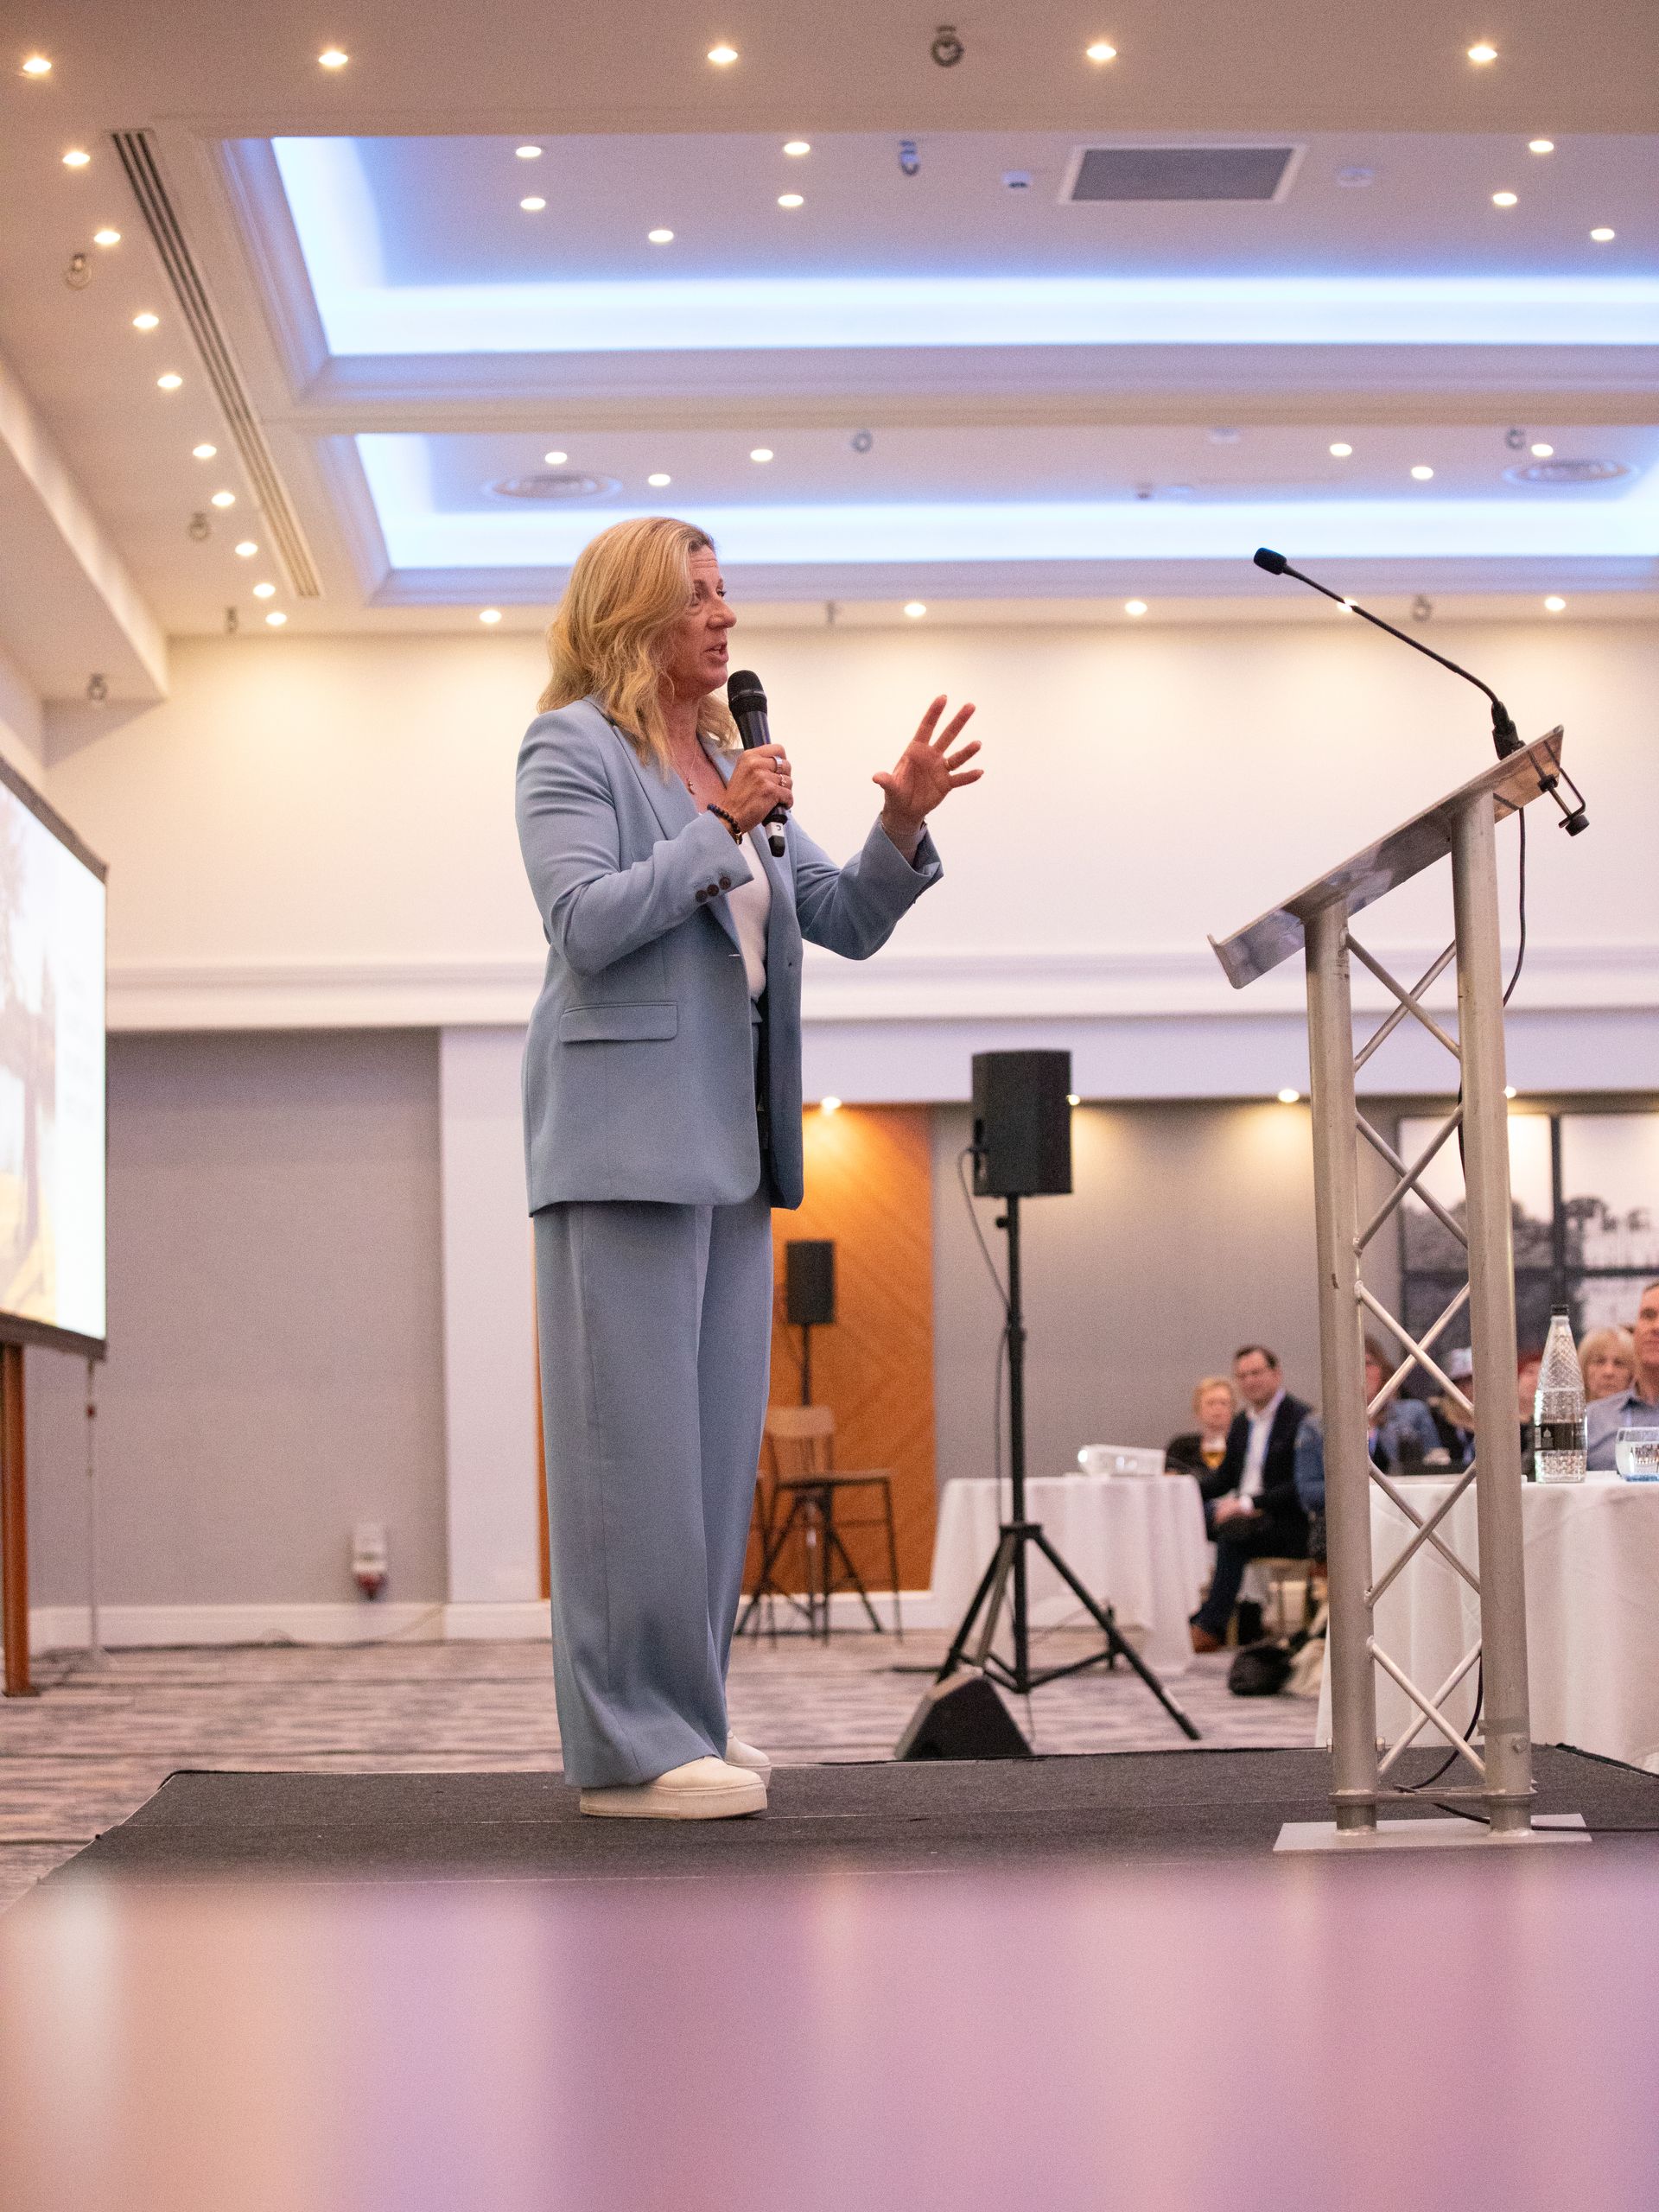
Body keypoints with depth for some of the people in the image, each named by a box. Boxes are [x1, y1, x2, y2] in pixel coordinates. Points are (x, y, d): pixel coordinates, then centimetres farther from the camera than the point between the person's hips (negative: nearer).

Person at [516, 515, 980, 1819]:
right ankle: (628, 1746, -5)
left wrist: (904, 828, -1)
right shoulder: (572, 749, -2)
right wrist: (718, 831, -14)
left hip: (731, 1143, 8)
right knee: (634, 1441, -8)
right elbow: (585, 925, -15)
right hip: (627, 1133, -8)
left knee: (719, 1446, 9)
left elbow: (847, 922, 16)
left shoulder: (729, 760, 20)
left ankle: (684, 1723, 16)